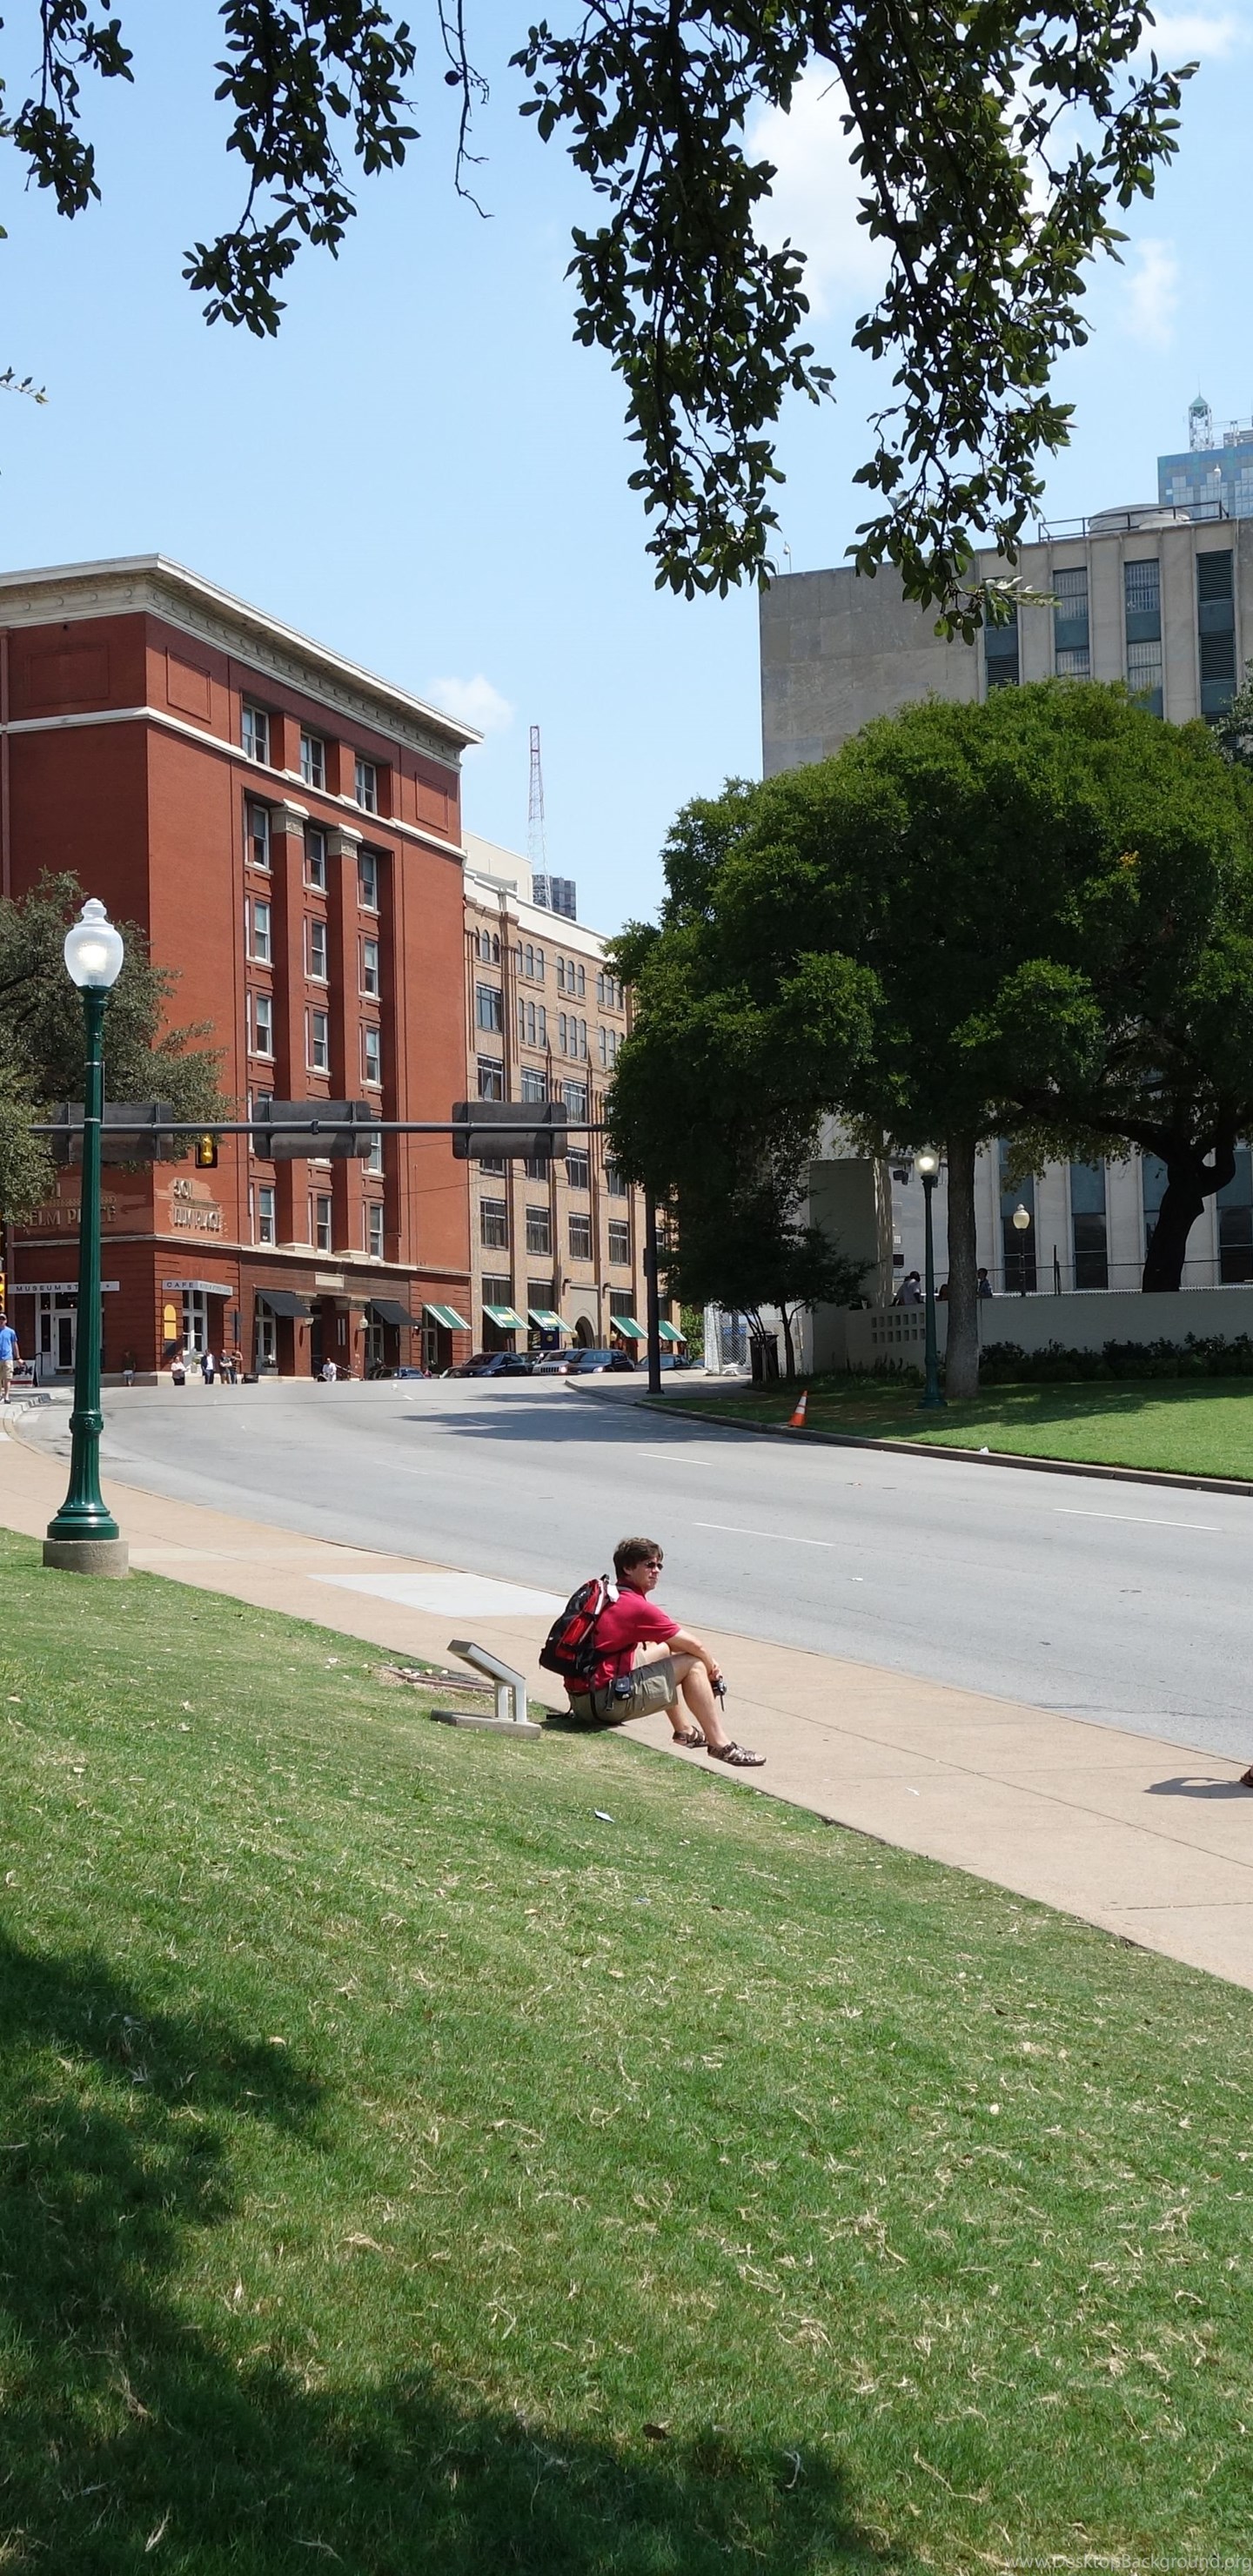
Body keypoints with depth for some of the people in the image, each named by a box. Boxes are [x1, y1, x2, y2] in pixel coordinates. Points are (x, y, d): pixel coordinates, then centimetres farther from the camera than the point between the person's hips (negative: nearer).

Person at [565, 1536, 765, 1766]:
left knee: (663, 1650, 28)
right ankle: (720, 1745, -3)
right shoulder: (637, 1606, -14)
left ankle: (684, 1730, 33)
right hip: (606, 1701, -10)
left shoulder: (607, 1596, 15)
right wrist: (712, 1670, 13)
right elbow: (695, 1646, -8)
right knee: (694, 1664, -3)